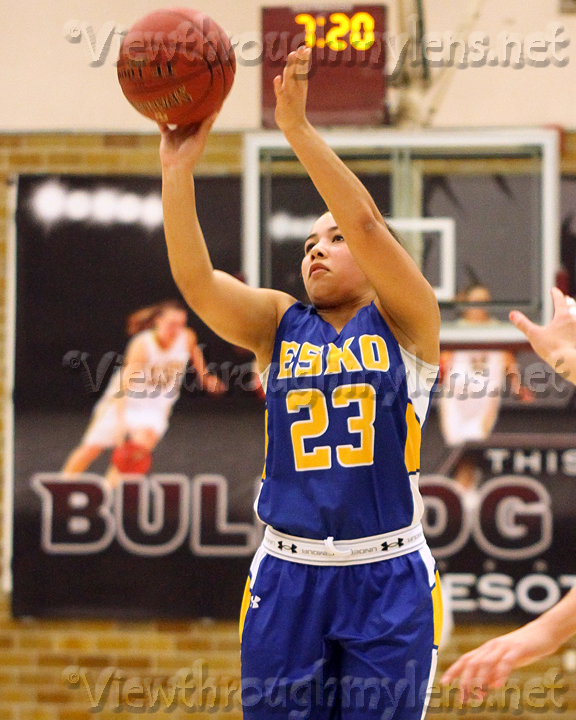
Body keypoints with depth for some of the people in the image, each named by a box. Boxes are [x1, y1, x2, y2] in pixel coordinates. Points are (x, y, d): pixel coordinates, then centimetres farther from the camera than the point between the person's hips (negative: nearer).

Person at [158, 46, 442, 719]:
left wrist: (297, 127, -21)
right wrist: (177, 171, -19)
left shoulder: (403, 322, 2)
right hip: (287, 576, 3)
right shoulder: (279, 325, 11)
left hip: (387, 579, -3)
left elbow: (366, 221, -15)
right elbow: (195, 279, -7)